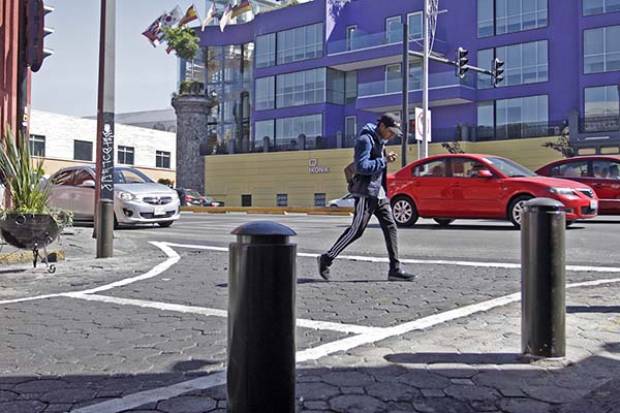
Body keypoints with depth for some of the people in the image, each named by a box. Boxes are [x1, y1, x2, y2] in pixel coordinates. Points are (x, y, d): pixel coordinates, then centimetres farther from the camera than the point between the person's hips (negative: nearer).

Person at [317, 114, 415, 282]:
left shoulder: (379, 141, 18)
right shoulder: (366, 139, -12)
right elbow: (362, 166, -22)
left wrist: (386, 159, 4)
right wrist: (384, 160, -17)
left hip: (379, 193, 9)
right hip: (366, 193, -9)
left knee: (390, 227, 2)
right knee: (356, 230, -7)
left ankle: (395, 269, 4)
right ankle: (327, 258, 6)